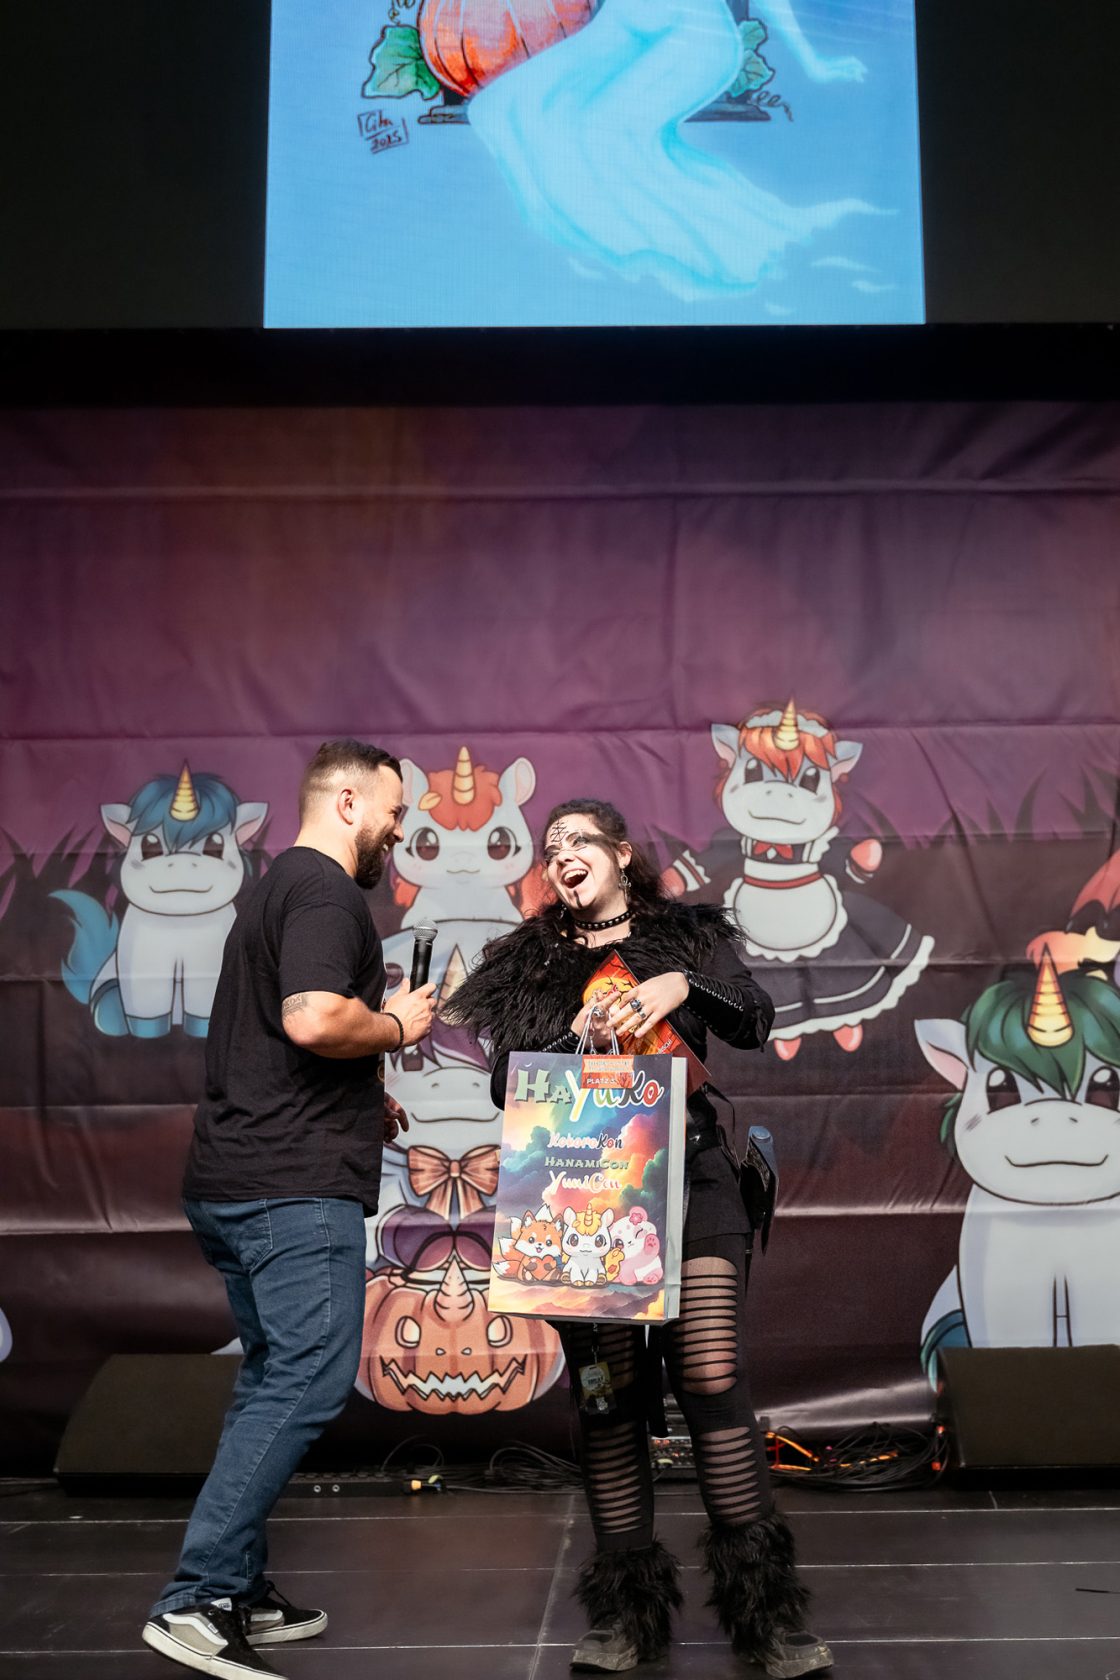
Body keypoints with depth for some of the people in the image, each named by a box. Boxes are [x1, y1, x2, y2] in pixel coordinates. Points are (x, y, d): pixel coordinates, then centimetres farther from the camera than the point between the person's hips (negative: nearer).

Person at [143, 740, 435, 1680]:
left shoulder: (278, 889, 22)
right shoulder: (324, 891, -10)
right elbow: (314, 1019, -27)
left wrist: (362, 1098, 21)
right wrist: (398, 1026, -8)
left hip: (234, 1181, 11)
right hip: (295, 1187, -11)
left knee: (273, 1382, 16)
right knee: (310, 1381, -9)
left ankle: (241, 1593, 22)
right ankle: (196, 1601, -9)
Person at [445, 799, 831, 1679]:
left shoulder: (690, 936, 11)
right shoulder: (527, 964, 13)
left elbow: (755, 1022, -3)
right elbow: (505, 1086, 6)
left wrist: (682, 985, -20)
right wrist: (575, 1040, -12)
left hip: (691, 1182, -1)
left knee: (714, 1377, -9)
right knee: (607, 1389, 1)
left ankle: (766, 1608, 2)